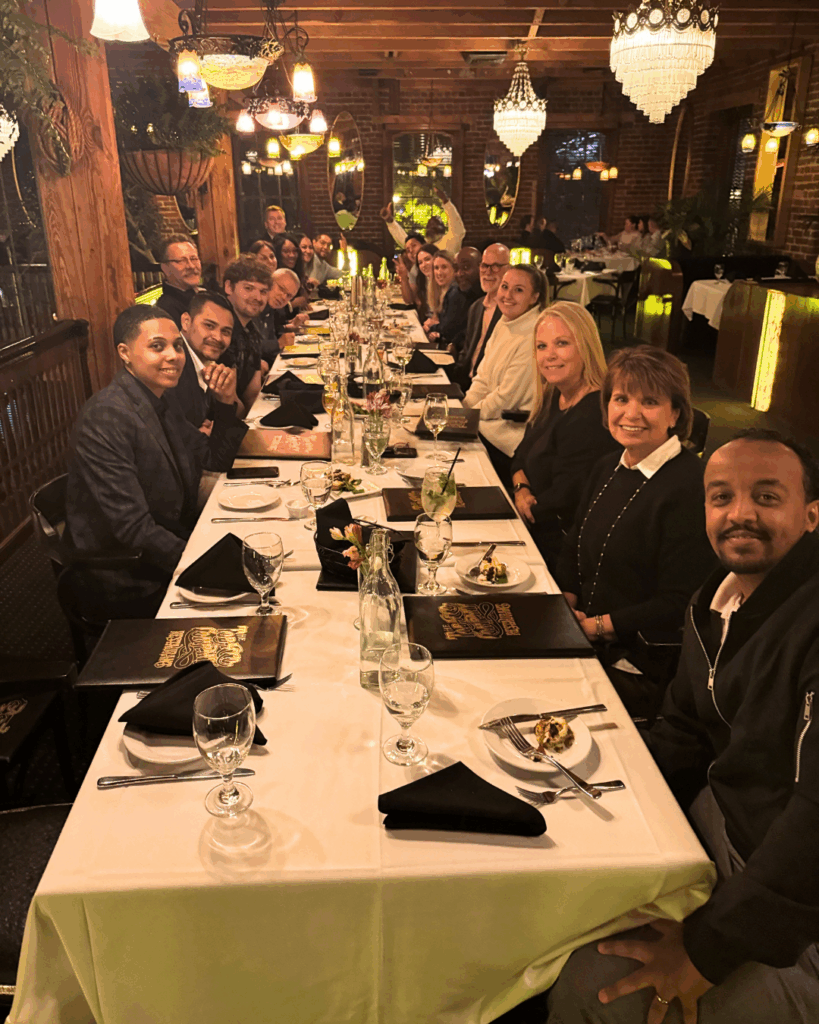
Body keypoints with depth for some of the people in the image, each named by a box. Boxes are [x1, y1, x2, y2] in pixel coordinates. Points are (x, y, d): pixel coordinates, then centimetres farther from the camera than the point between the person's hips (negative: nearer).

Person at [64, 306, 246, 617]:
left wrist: (224, 401, 0)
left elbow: (217, 459, 15)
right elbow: (132, 528, -26)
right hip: (126, 583, -9)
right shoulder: (106, 417, -22)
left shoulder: (160, 405, 6)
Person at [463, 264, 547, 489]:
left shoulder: (535, 337, -20)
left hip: (516, 431, -8)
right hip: (496, 418, 8)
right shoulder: (504, 324, 8)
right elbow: (483, 378, 11)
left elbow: (508, 397, -19)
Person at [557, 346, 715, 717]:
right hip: (587, 646, 7)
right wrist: (566, 608, 0)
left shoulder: (692, 488, -18)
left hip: (643, 671, -7)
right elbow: (573, 550, 16)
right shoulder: (607, 469, 8)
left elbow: (678, 606, -18)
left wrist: (595, 626, -13)